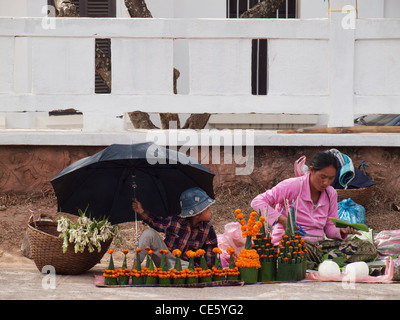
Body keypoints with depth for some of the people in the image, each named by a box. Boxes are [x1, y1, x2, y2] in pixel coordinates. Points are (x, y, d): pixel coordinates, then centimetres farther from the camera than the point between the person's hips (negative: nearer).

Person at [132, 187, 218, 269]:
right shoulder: (174, 221, -12)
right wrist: (141, 212, 0)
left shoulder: (208, 229, -11)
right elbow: (156, 223, 9)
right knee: (148, 233, -17)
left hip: (186, 264, -2)